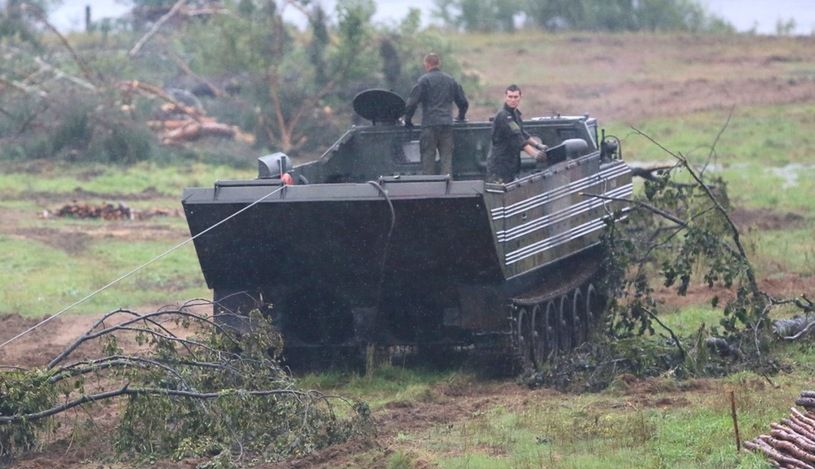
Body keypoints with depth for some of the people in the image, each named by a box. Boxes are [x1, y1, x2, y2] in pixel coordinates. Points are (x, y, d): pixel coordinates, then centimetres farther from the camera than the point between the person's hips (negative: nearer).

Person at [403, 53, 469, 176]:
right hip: (447, 124, 4)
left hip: (429, 124, -4)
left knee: (428, 157, 1)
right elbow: (463, 102, 18)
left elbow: (412, 102, -8)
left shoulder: (424, 80, -3)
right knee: (447, 156, 3)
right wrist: (461, 117, 34)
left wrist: (407, 120, 5)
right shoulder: (451, 80, 12)